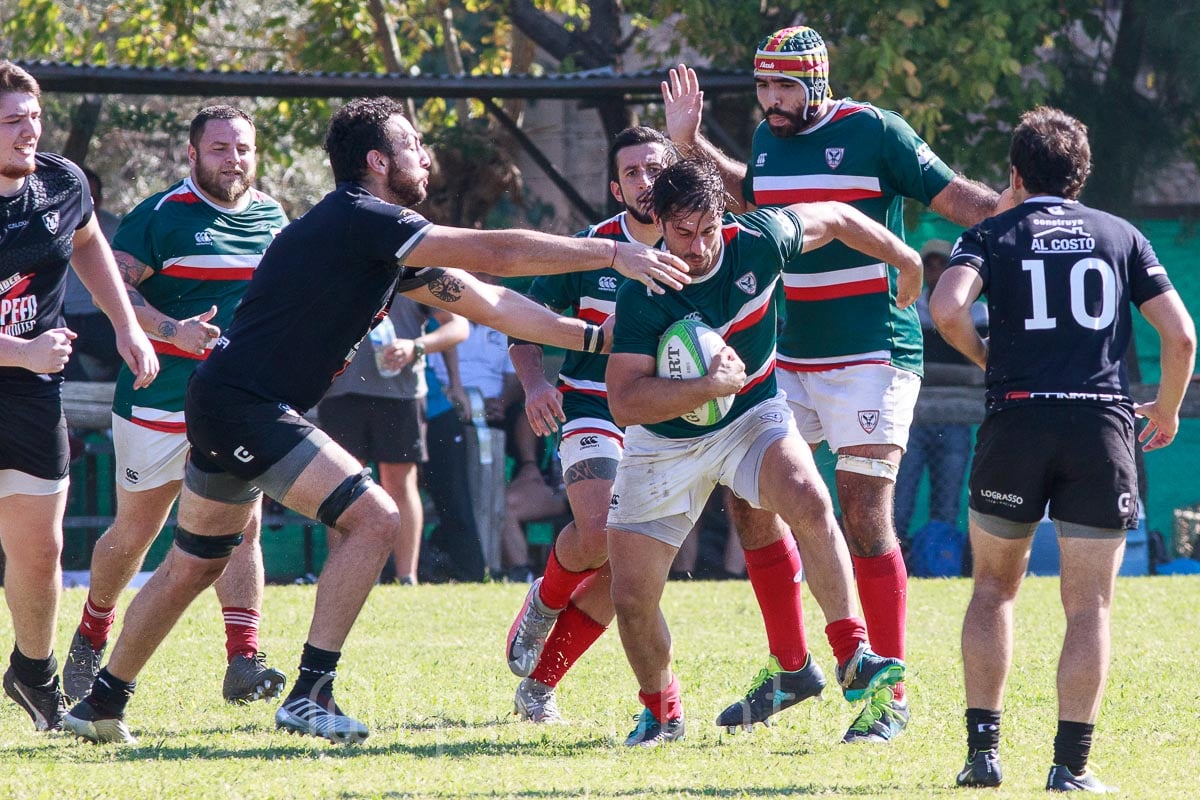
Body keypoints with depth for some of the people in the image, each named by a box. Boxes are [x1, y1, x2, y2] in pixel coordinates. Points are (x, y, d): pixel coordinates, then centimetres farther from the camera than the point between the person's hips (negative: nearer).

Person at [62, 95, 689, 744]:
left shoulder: (384, 242, 15)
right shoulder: (357, 220, -16)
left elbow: (485, 302, 18)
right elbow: (494, 254, -20)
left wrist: (595, 336, 13)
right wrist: (612, 254, -16)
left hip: (225, 405, 10)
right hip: (243, 406, -10)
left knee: (192, 568, 20)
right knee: (374, 518, -14)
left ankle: (102, 706, 30)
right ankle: (308, 695, -13)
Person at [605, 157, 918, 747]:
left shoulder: (757, 240, -18)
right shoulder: (643, 295, -25)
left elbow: (836, 218, 2)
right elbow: (624, 403, -28)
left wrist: (907, 262, 15)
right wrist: (708, 386, -36)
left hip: (753, 416, 1)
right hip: (665, 441, -1)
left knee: (809, 502, -30)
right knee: (631, 593, -3)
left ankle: (853, 659, -25)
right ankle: (661, 711, 25)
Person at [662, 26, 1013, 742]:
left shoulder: (873, 132, -8)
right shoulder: (768, 138, 11)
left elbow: (952, 196, -6)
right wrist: (692, 145, 25)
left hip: (872, 355, -7)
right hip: (789, 355, 7)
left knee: (865, 514, -12)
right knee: (751, 502, 5)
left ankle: (891, 696, -6)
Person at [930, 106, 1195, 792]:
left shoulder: (990, 235, 9)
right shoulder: (1123, 236, 13)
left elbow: (948, 311, -11)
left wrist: (988, 357, 9)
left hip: (1016, 423, 0)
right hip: (1103, 426, 0)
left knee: (994, 588, 16)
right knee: (1090, 607, 3)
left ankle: (983, 750, 8)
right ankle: (1073, 764, -6)